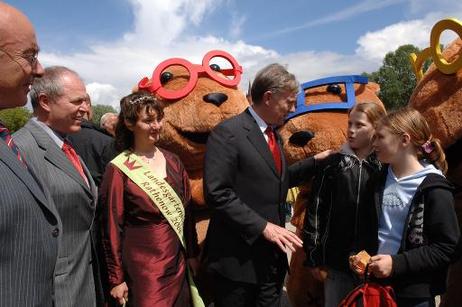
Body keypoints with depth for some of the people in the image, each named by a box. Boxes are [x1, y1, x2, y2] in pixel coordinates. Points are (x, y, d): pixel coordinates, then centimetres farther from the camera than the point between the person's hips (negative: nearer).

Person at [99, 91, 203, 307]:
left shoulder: (172, 161, 3)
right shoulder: (118, 170, -11)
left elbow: (186, 212, 9)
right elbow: (112, 228, -7)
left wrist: (192, 254, 10)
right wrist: (116, 279, -4)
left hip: (178, 263, 5)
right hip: (142, 268, -4)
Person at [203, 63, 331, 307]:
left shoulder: (273, 134, 13)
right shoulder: (228, 133, -15)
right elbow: (217, 193, -21)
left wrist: (316, 160, 11)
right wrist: (262, 226, -21)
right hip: (238, 260, -7)